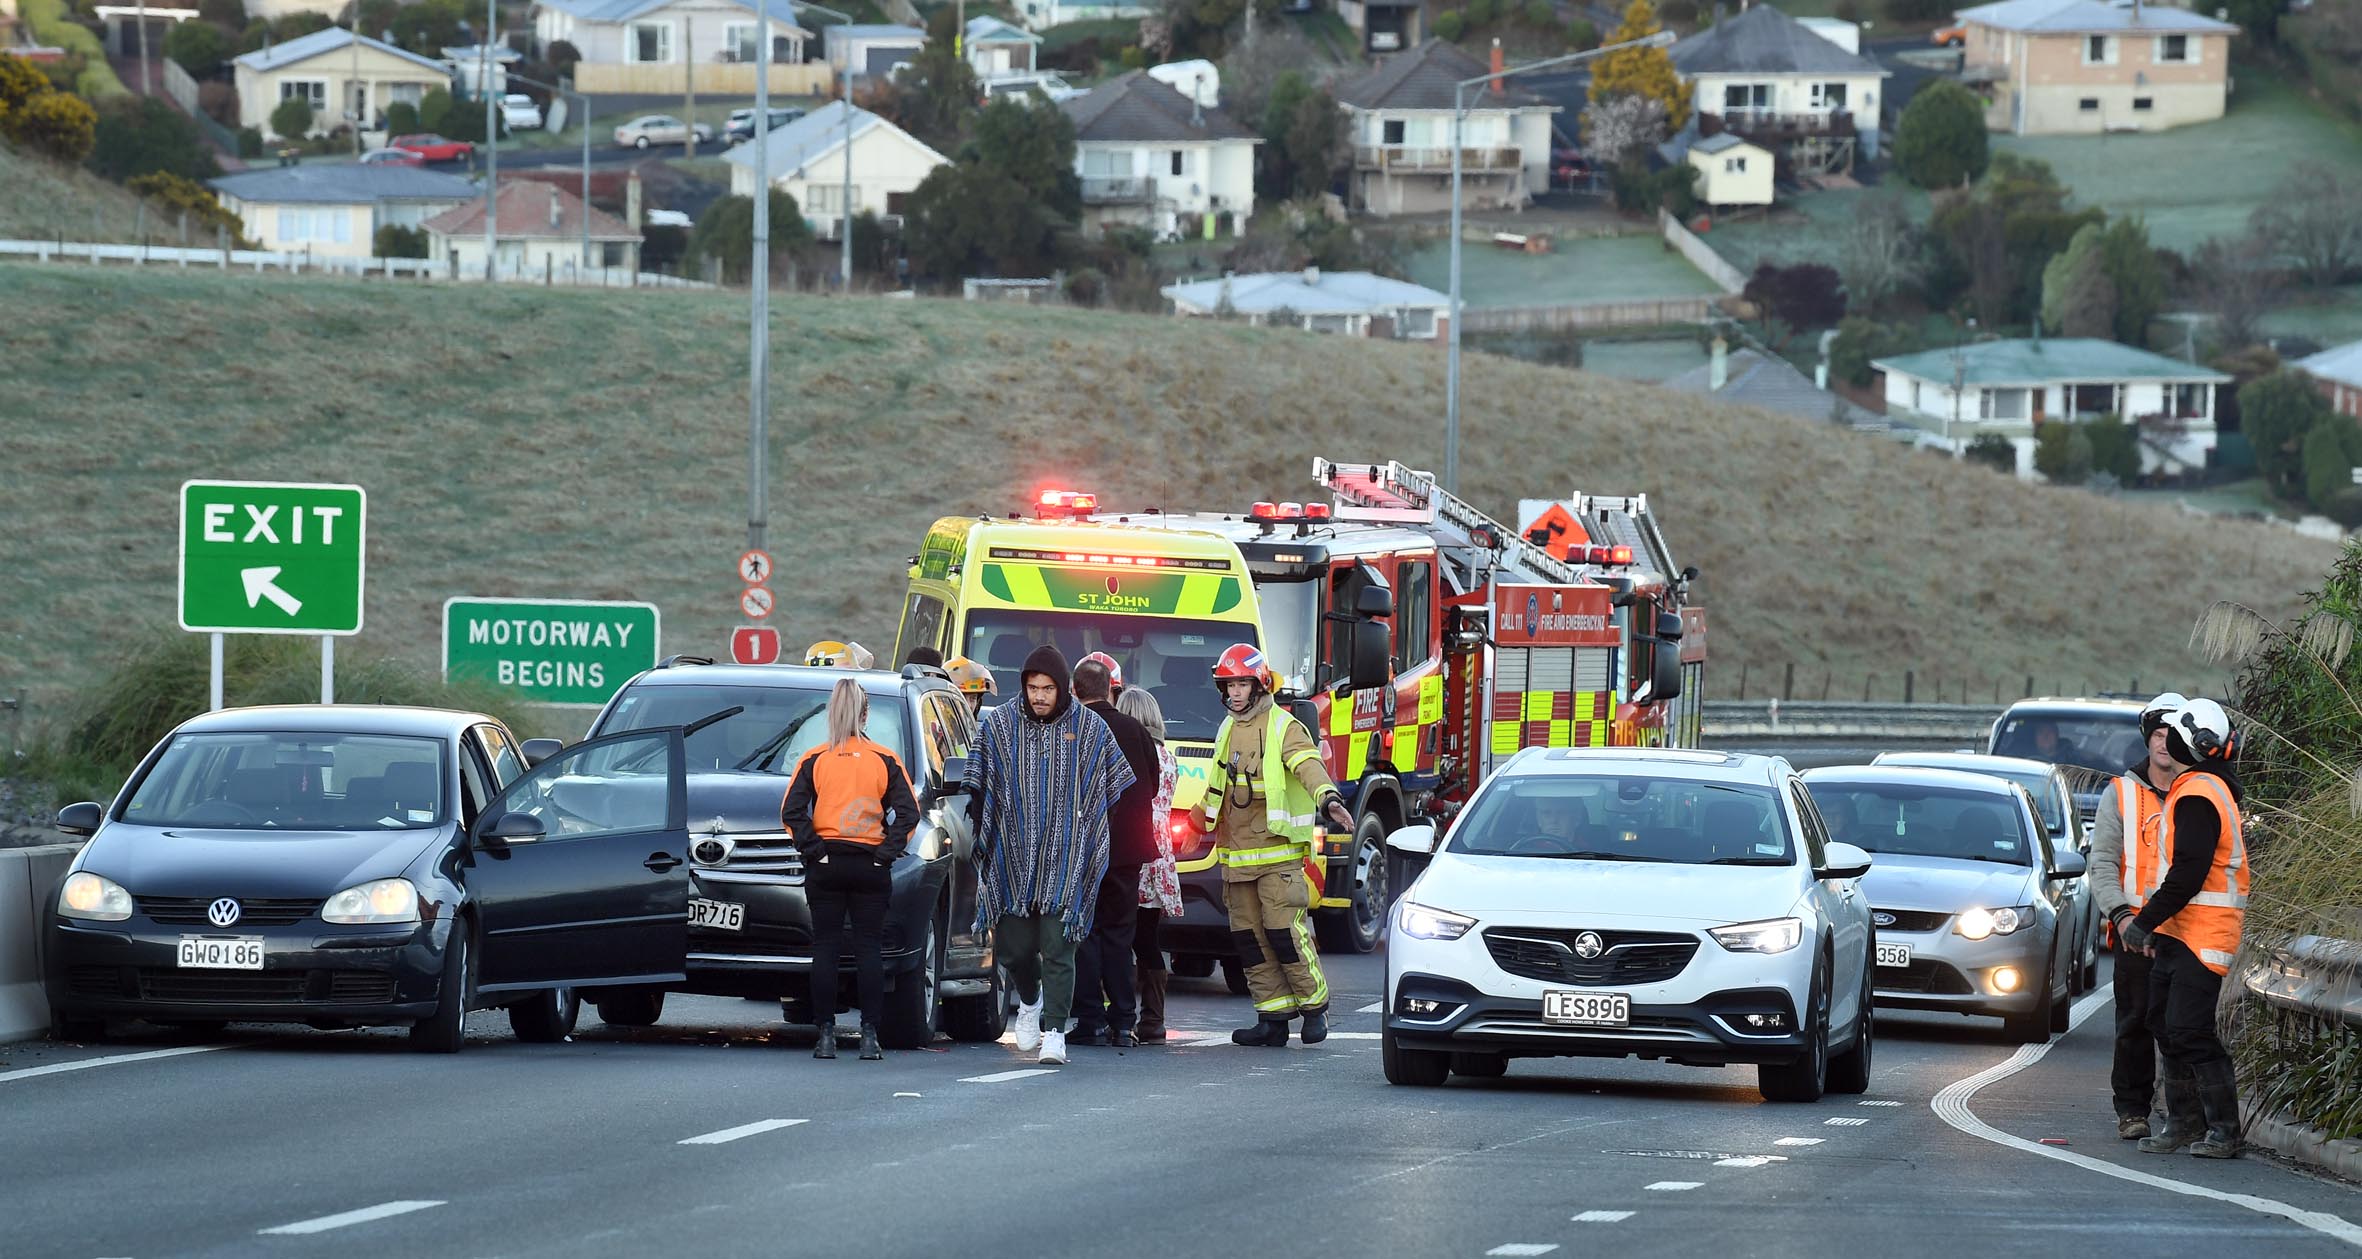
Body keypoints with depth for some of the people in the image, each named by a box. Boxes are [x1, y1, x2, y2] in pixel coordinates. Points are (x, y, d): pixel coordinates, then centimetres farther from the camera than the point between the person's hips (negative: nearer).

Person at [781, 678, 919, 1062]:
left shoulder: (813, 760, 0)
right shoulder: (885, 761, 1)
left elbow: (791, 813, -6)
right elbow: (908, 813, -3)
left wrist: (812, 848, -3)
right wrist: (887, 851, -2)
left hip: (826, 867, 0)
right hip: (871, 867, 0)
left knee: (825, 948, 4)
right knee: (870, 949, 3)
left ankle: (826, 1034, 0)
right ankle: (870, 1035, -2)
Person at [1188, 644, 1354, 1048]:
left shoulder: (1284, 728, -7)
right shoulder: (1228, 731, 17)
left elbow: (1308, 766, -25)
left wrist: (1328, 798, -42)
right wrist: (1198, 817, 39)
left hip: (1277, 852, -7)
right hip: (1235, 855, 7)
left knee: (1284, 932, -10)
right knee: (1248, 937, 4)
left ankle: (1315, 1005, 5)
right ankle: (1273, 1017, 8)